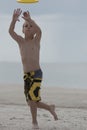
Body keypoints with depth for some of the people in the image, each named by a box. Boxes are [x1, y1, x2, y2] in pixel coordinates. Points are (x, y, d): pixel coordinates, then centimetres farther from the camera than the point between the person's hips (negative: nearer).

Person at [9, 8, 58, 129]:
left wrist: (29, 19, -34)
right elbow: (11, 31, -8)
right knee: (31, 102, 9)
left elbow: (39, 30, -21)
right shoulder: (21, 41, 10)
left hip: (37, 74, -5)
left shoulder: (36, 40, 1)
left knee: (32, 97, -19)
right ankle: (50, 108, 35)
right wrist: (14, 19, -26)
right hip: (27, 76, 5)